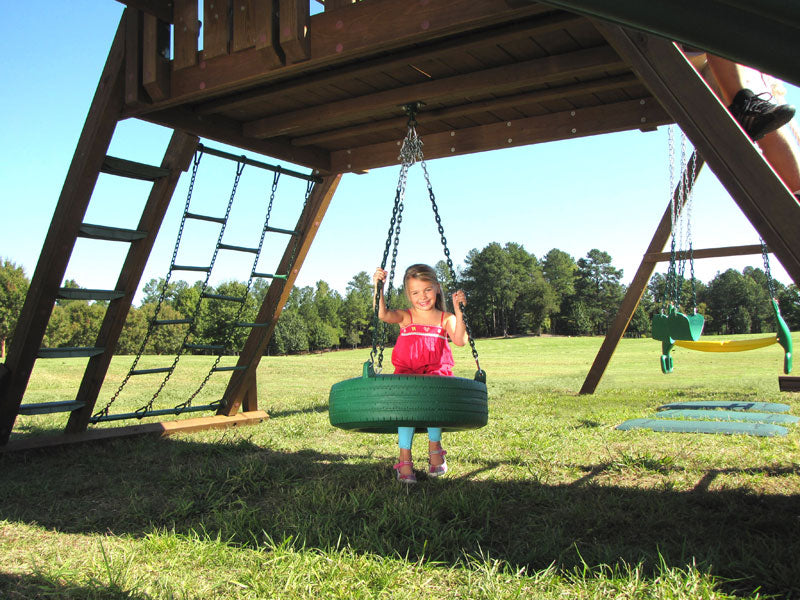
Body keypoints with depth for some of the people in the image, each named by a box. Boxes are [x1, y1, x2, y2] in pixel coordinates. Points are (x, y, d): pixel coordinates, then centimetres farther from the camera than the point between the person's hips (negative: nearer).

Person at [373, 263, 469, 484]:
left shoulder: (445, 319, 10)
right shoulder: (405, 317, 10)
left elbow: (460, 340, -9)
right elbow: (382, 314, -11)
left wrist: (458, 311, -14)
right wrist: (378, 287, -21)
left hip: (436, 375, 0)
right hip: (407, 374, 0)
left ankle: (434, 445, -9)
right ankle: (405, 458, -20)